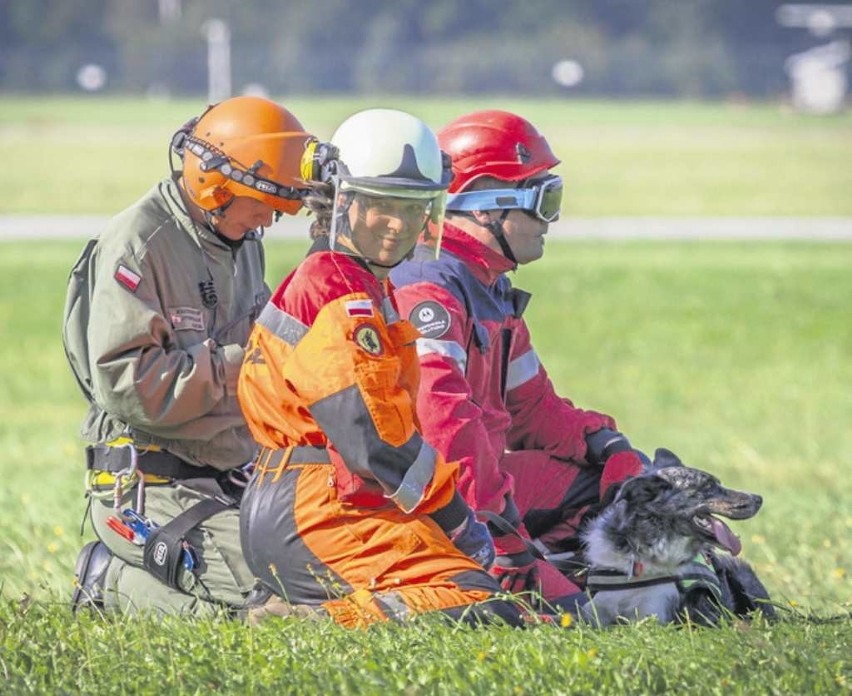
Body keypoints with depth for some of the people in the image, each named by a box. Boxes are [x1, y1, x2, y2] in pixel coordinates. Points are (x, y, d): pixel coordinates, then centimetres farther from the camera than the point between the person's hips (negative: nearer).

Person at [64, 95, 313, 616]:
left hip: (232, 477, 9)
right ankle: (109, 581, -3)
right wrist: (237, 365, -19)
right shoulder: (136, 245, -13)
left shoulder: (243, 242, 15)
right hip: (150, 488, -9)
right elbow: (125, 384, -22)